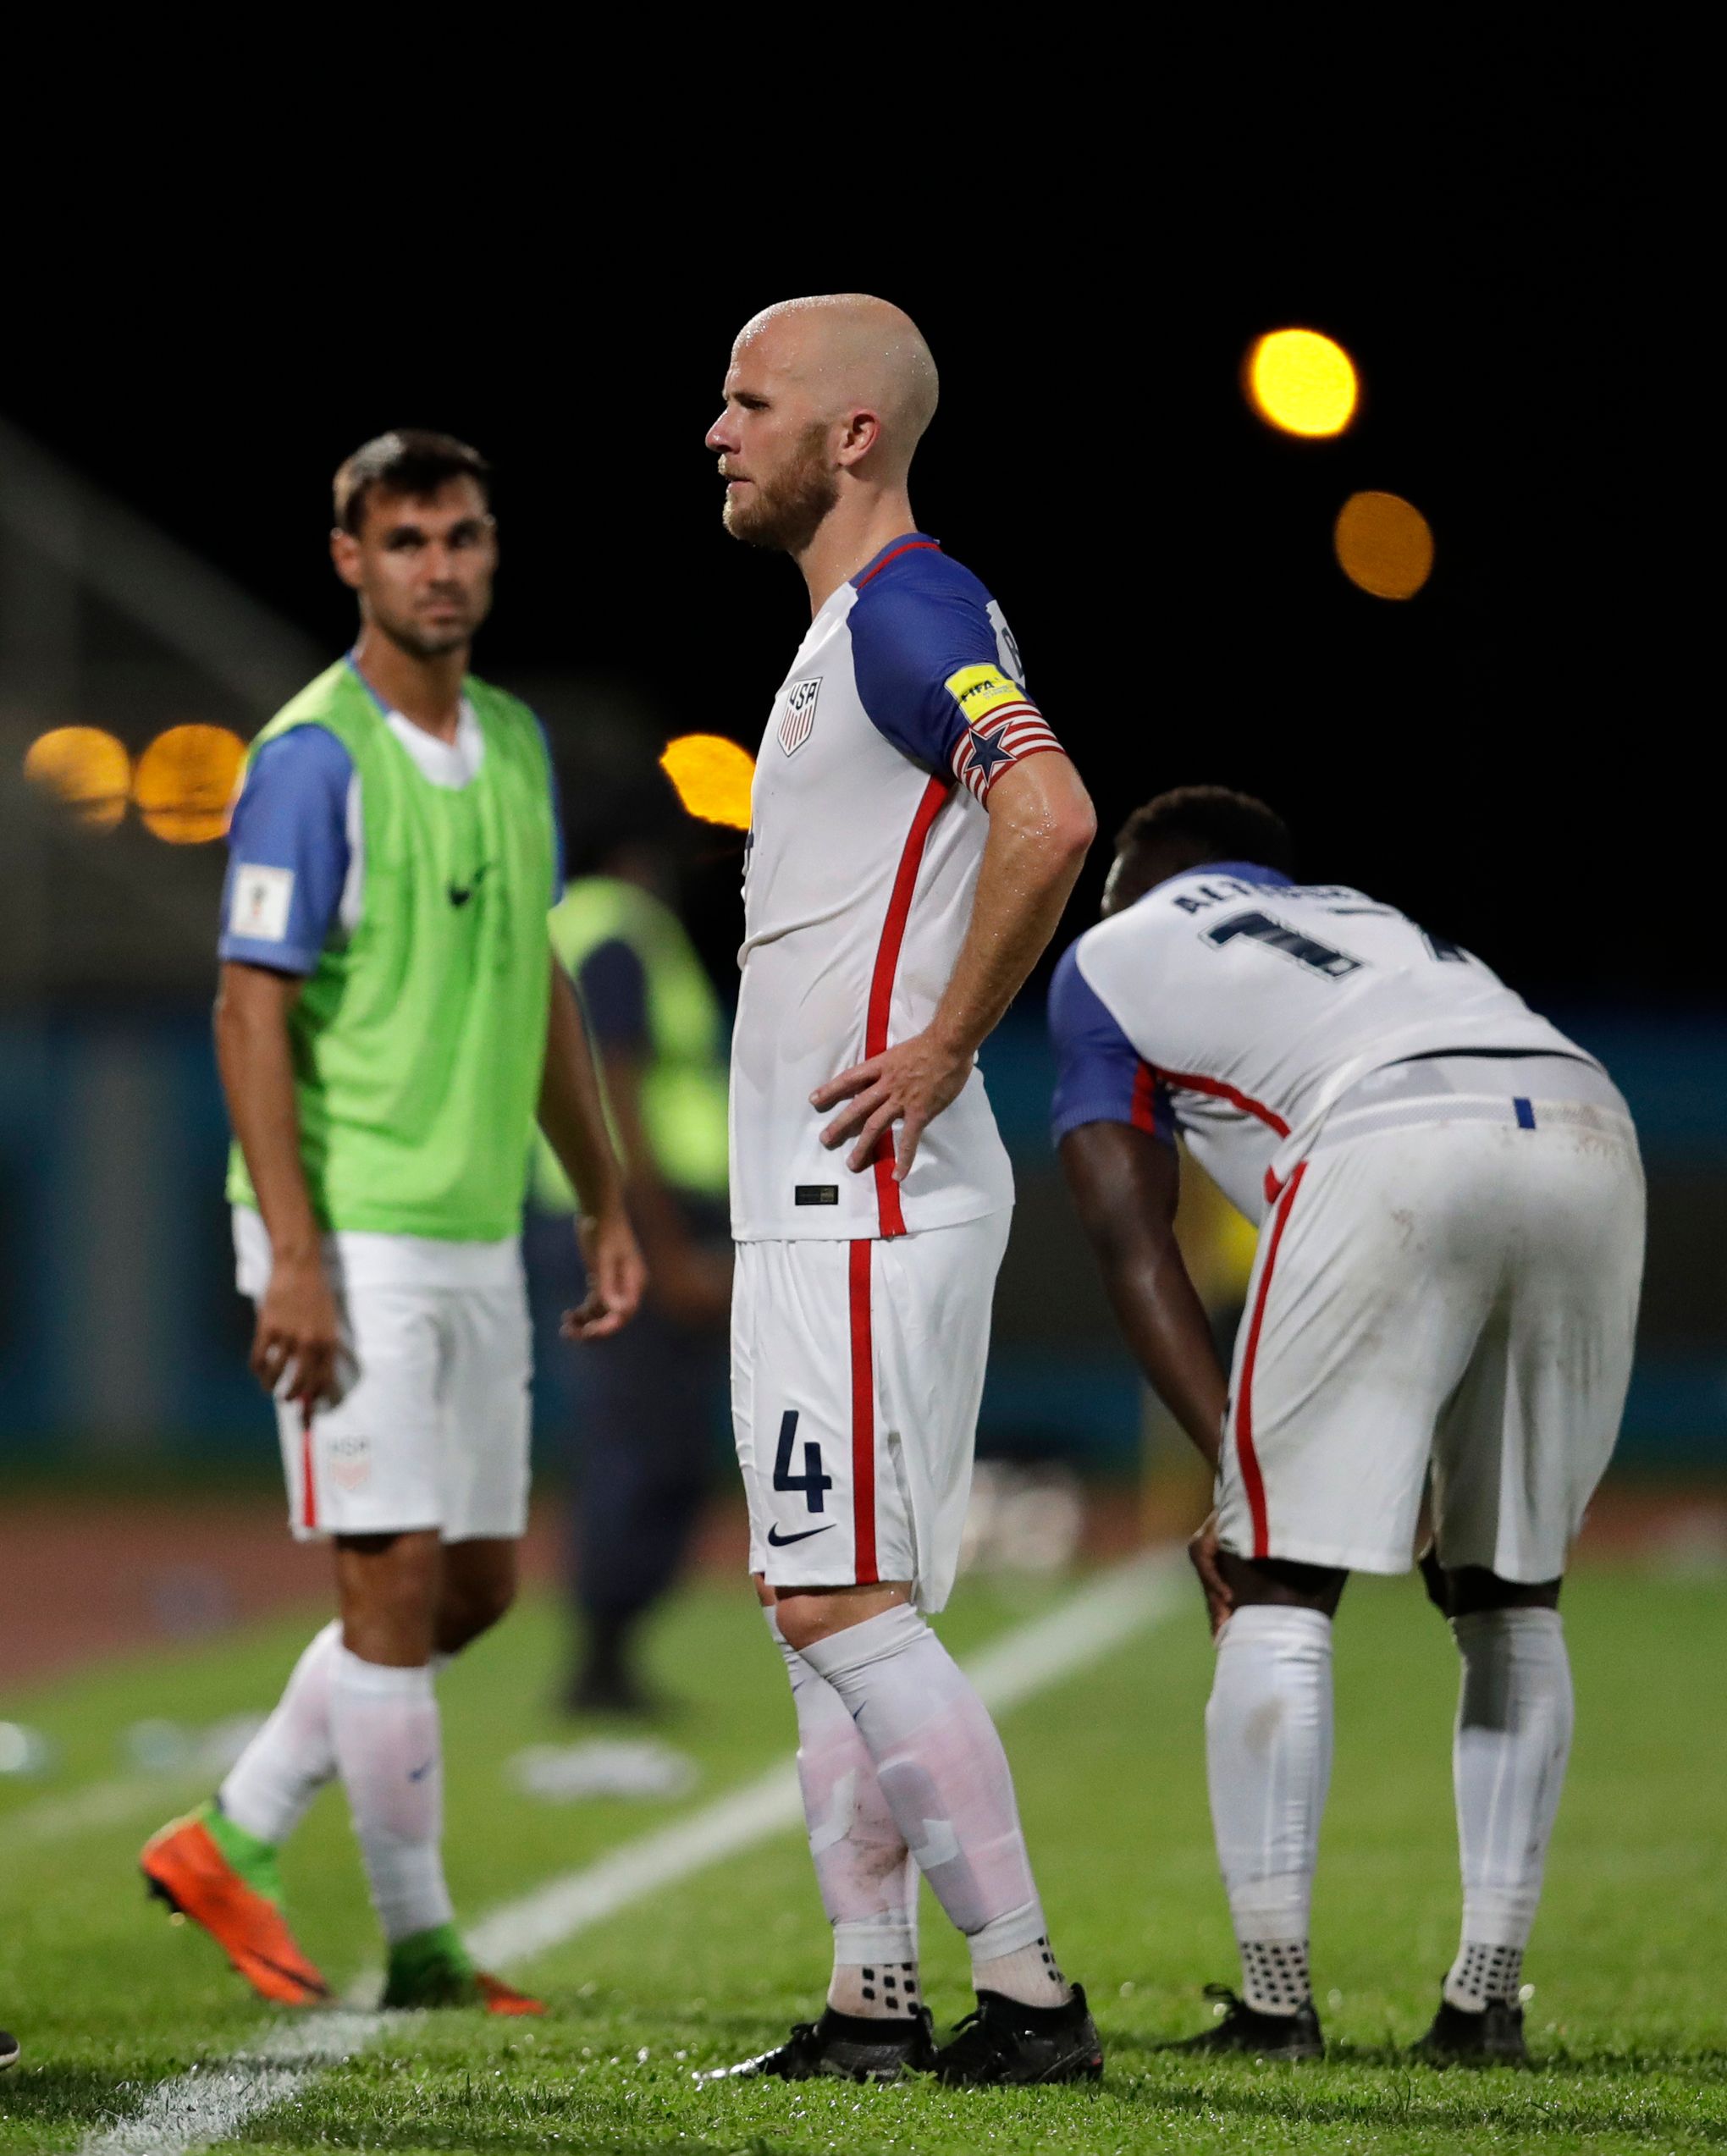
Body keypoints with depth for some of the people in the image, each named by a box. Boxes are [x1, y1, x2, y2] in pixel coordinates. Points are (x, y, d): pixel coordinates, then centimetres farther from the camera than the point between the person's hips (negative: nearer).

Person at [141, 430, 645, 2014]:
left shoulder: (516, 742, 11)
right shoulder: (313, 759, -12)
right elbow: (250, 1013, -15)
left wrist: (606, 1205, 18)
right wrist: (294, 1260, -20)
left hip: (479, 1234, 8)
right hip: (353, 1238, -8)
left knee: (477, 1585, 10)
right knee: (401, 1579, -7)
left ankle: (234, 1843, 21)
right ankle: (421, 1951, 2)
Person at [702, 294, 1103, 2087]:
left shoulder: (906, 614, -13)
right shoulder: (851, 630, 19)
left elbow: (1048, 818, -29)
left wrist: (942, 1051, -21)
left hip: (863, 1202, -11)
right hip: (817, 1202, 11)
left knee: (848, 1605, -12)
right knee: (824, 1611, 11)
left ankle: (1030, 1993, -10)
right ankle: (873, 2003, 15)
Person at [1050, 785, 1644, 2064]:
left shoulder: (1109, 962, 27)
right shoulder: (1367, 917, 41)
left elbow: (1135, 1243, 16)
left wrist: (1234, 1466, 10)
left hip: (1399, 1146, -5)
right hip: (1591, 1132, 5)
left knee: (1278, 1585, 4)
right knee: (1514, 1596, 17)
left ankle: (1276, 1999, -1)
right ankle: (1488, 1995, 16)